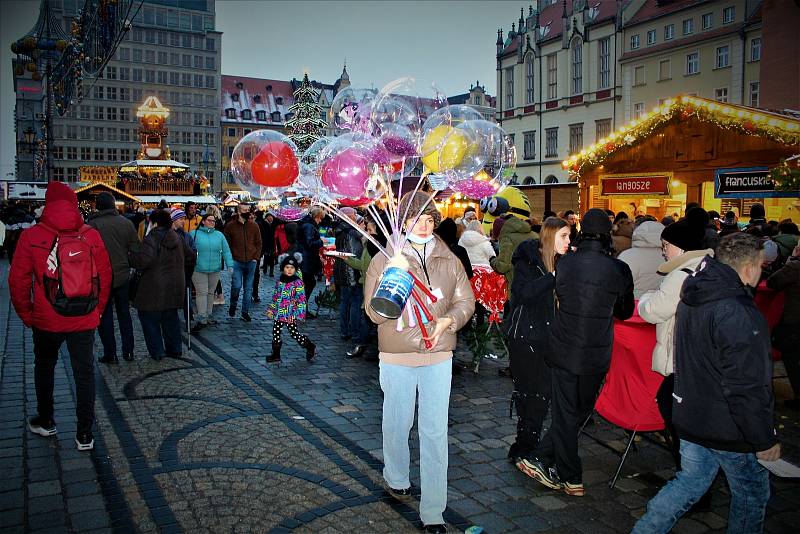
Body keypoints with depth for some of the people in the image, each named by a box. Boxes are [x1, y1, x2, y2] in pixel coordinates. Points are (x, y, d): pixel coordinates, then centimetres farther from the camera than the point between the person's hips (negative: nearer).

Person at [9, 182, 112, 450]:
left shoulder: (30, 236, -9)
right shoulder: (92, 236, -7)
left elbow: (18, 280, -5)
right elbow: (105, 276, -1)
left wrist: (26, 314, 7)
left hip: (45, 320, 0)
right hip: (84, 320, 0)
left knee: (44, 368, 23)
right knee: (84, 373, 9)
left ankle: (45, 421, 39)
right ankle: (84, 434, 12)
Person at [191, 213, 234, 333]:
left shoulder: (219, 235, 8)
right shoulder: (194, 234, 0)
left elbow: (226, 251, 8)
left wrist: (230, 265, 0)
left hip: (215, 269, 4)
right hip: (198, 269, -3)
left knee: (210, 293, 12)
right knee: (202, 292, -7)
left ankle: (208, 316, 23)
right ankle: (201, 319, -6)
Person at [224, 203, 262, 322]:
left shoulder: (254, 226, 5)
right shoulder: (230, 226, 0)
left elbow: (258, 243, 11)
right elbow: (226, 244, 5)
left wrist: (256, 257, 1)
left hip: (251, 262, 2)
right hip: (236, 262, -2)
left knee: (248, 288, 7)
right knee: (236, 285, -12)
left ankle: (245, 312, 16)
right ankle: (232, 305, 16)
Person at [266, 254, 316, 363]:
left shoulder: (298, 283, -12)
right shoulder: (279, 281, 7)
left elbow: (301, 300, -13)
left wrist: (297, 315, -16)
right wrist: (271, 309, 15)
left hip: (290, 315, -6)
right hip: (279, 314, 6)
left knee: (294, 334, -1)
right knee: (275, 333, 9)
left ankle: (310, 347, 19)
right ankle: (275, 355, 21)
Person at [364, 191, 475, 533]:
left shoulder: (449, 260, 3)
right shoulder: (384, 260, -4)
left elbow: (466, 301, 8)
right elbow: (375, 313, -9)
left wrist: (449, 320, -14)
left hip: (438, 355, 1)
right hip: (396, 356, -1)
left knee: (435, 432, 2)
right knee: (397, 423, 15)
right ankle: (396, 478, 44)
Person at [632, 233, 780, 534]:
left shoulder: (692, 301, 5)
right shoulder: (738, 314, -25)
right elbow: (747, 388, -25)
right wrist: (764, 440, -16)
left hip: (691, 417, 8)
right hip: (728, 428, -8)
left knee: (691, 482, 19)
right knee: (752, 493, 14)